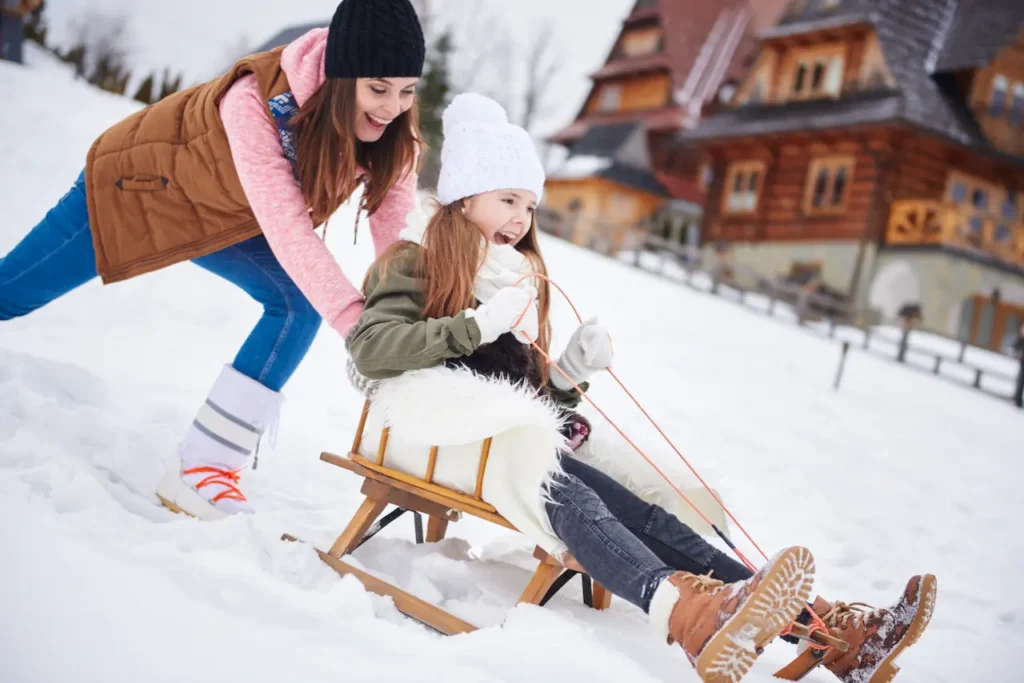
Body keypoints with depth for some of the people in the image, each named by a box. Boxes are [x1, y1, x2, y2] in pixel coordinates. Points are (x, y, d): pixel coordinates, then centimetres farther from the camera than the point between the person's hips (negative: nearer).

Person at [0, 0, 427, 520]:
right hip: (136, 183, -4)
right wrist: (354, 319, -49)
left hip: (223, 221, 5)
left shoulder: (391, 131, -22)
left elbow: (397, 232, -23)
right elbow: (285, 225, -43)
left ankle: (203, 467, -11)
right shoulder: (257, 100, -38)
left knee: (299, 304, -17)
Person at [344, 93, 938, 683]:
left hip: (512, 437, 5)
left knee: (642, 514, -19)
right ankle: (684, 612, -64)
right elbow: (370, 347, -13)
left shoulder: (522, 278, 24)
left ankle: (833, 631, -33)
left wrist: (570, 374, -2)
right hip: (432, 430, -5)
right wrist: (478, 324, -20)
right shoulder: (415, 261, 6)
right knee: (561, 493, -37)